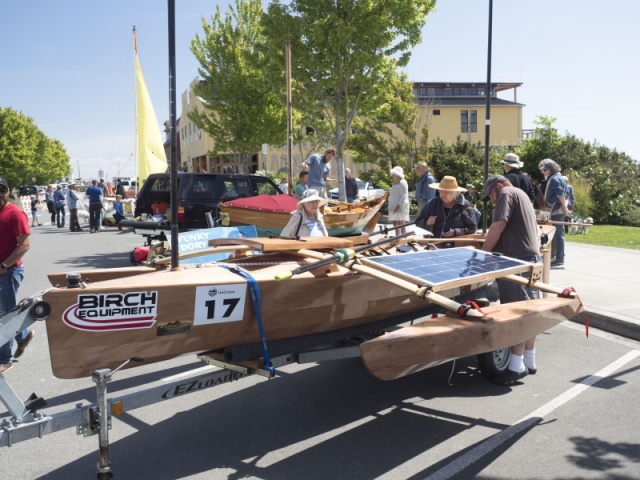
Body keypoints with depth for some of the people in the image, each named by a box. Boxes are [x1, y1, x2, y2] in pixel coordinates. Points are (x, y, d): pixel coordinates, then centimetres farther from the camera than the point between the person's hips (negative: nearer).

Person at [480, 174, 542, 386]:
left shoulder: (506, 193, -2)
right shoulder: (522, 195, 27)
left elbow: (498, 225, -13)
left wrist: (483, 253, -7)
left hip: (518, 260, -10)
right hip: (533, 258, 10)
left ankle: (517, 367, -7)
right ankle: (529, 362, 19)